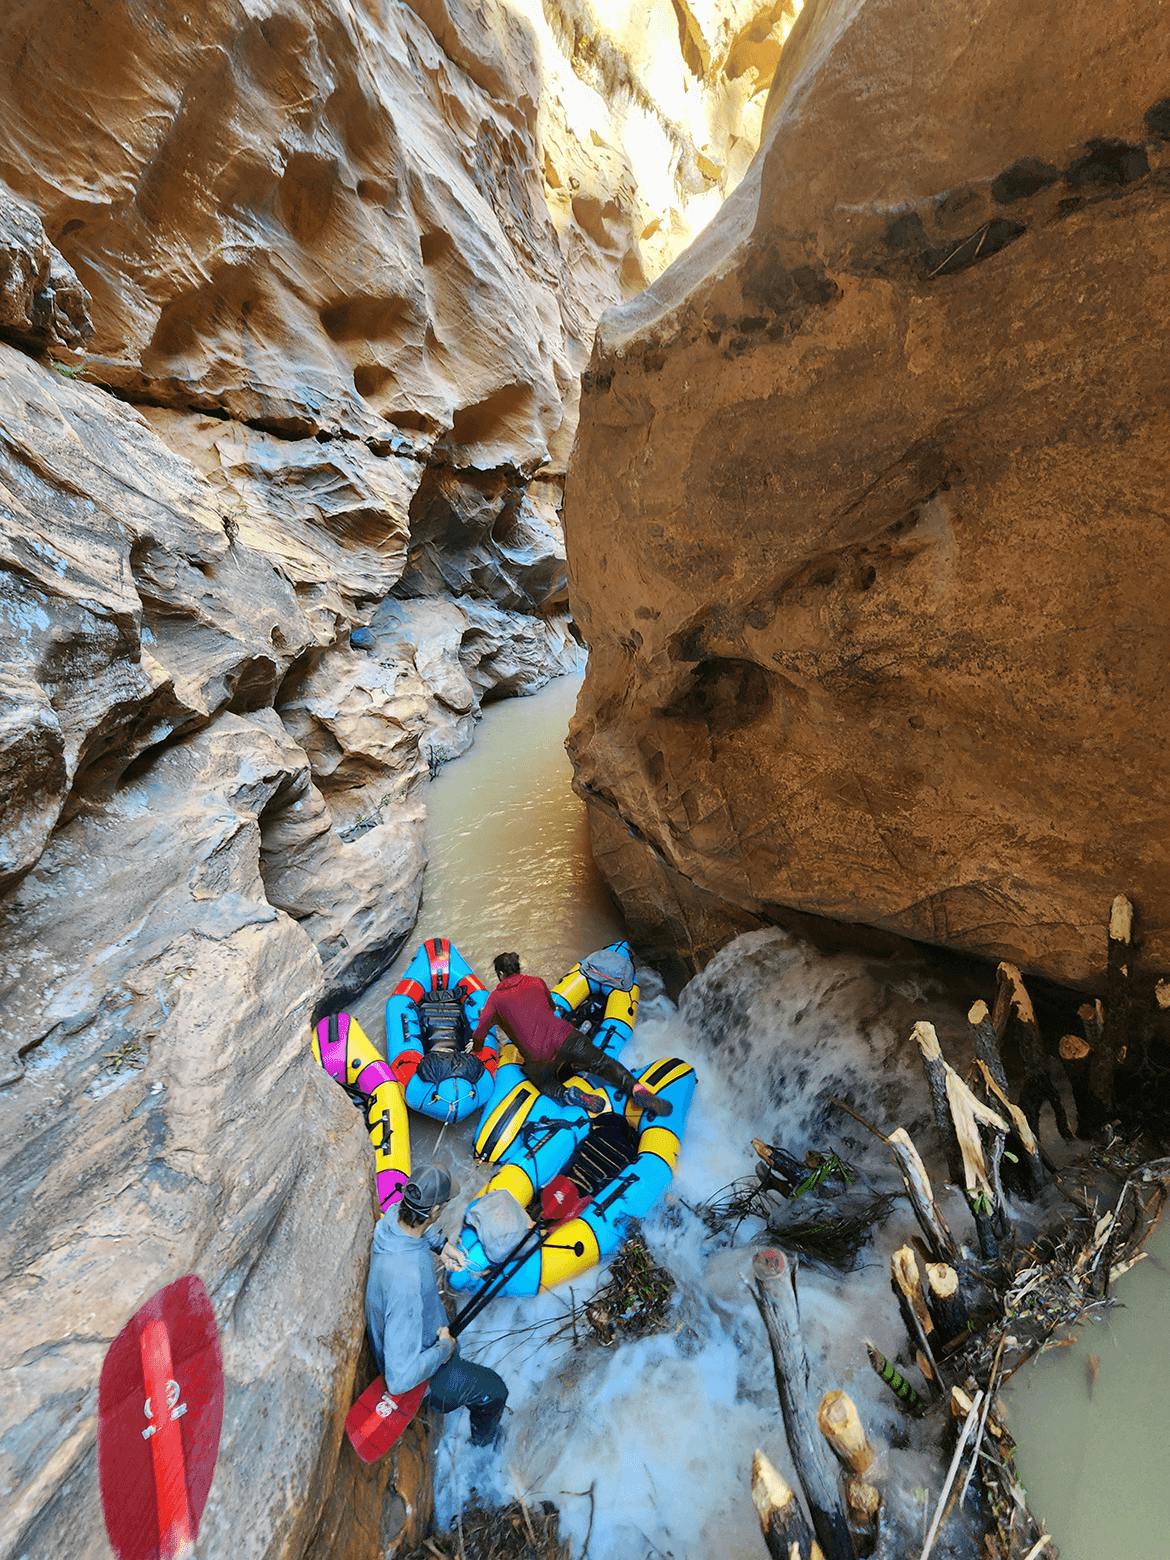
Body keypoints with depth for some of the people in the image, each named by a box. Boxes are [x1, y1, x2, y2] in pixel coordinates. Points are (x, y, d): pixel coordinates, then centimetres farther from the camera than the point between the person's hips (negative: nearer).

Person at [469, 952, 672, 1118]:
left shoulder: (495, 998, 8)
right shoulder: (536, 982, 17)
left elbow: (478, 1037, 0)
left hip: (538, 1060, -2)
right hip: (566, 1039, 2)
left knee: (546, 1083, 27)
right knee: (603, 1064, 18)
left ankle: (570, 1096, -4)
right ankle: (636, 1088, -7)